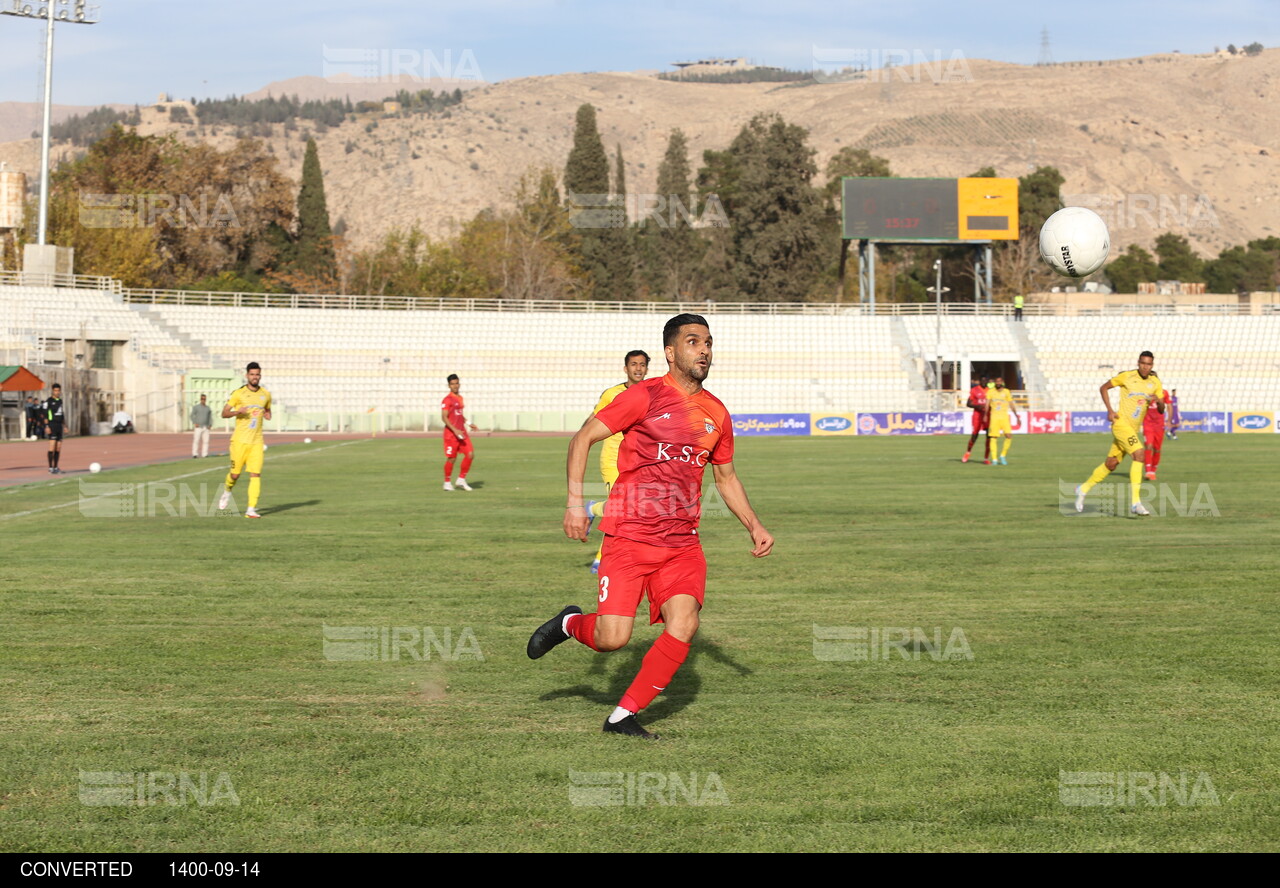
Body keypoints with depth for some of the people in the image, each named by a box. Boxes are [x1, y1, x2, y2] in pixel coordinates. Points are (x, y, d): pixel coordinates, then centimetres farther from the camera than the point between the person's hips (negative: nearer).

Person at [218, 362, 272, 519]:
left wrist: (268, 415, 3)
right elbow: (224, 413, -1)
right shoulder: (238, 393, -3)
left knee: (255, 474, -10)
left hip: (257, 441, 2)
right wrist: (237, 412, -20)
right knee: (235, 474, 3)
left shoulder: (266, 394, 8)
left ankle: (251, 509, -10)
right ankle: (227, 492, 37)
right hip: (240, 440, -2)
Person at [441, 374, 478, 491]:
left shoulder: (460, 398, 15)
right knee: (451, 458, -2)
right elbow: (444, 417, -17)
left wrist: (468, 423, 18)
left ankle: (461, 480, 8)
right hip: (451, 433, -7)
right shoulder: (447, 400, -10)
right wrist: (455, 430, -24)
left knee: (470, 454, -3)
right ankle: (447, 482, 15)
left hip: (461, 432, 7)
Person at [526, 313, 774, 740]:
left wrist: (754, 527, 17)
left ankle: (623, 716, -2)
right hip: (629, 536, -5)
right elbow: (583, 438, -3)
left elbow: (726, 476, 26)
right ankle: (571, 623, 26)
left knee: (683, 624, -17)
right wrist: (575, 501, -12)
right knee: (612, 639, -11)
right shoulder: (644, 397, -6)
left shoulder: (716, 414, 11)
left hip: (682, 543, 5)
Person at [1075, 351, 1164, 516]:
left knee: (1111, 464, 11)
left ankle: (1083, 489, 31)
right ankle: (1135, 502, -24)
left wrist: (1158, 401, -18)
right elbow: (1103, 388, 4)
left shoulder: (1155, 383, 5)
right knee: (1139, 455, -23)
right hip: (1121, 423, -6)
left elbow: (1161, 410, 5)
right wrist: (1109, 410, -6)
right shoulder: (1127, 377, -7)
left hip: (1134, 428, 6)